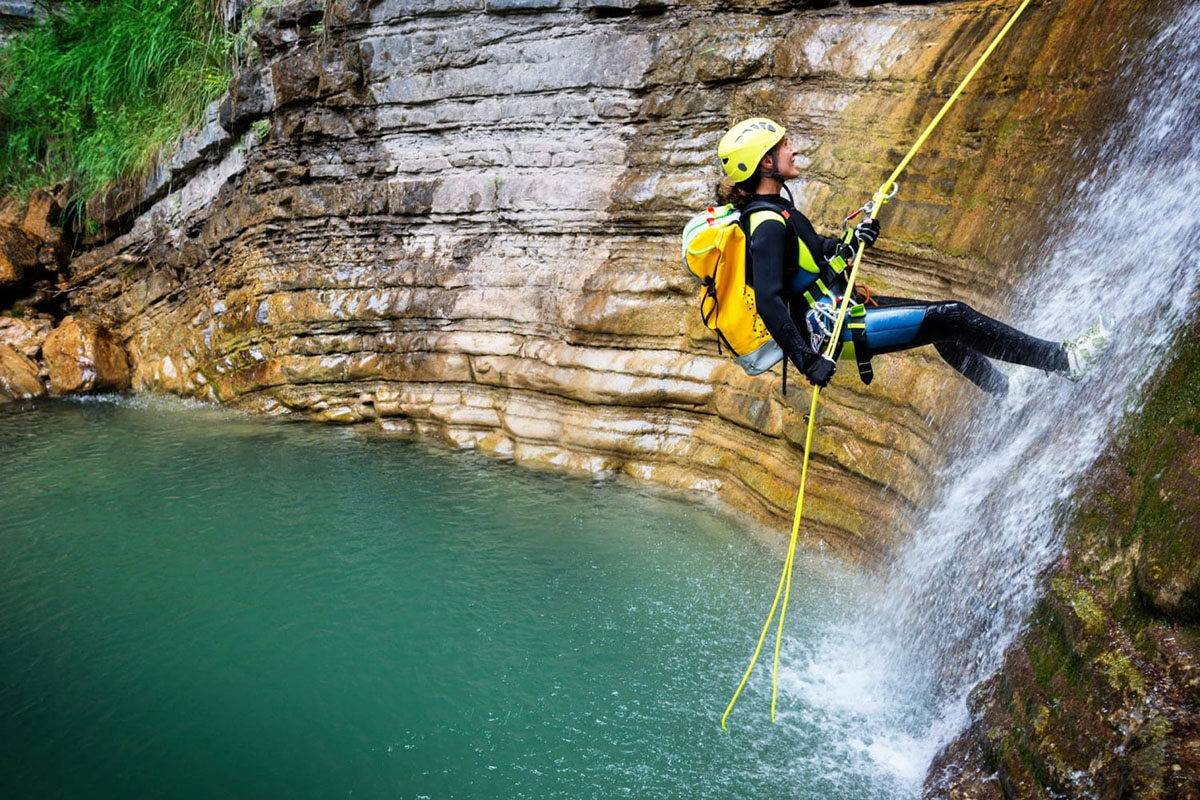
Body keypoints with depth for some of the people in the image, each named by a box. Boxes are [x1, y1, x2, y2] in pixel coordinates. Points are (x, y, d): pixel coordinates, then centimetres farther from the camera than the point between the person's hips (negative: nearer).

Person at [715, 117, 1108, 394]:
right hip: (835, 329, -10)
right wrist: (808, 362, -32)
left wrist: (851, 241, 5)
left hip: (839, 306, 10)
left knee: (941, 317, 19)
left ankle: (1008, 391, 33)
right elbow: (768, 303, -31)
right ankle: (1064, 360, 8)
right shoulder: (767, 224, -24)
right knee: (955, 318, -6)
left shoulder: (770, 210, 8)